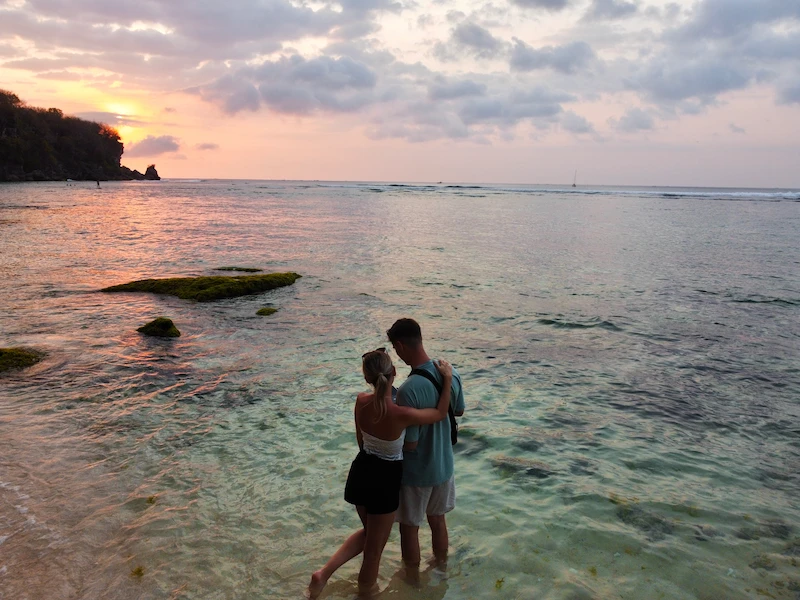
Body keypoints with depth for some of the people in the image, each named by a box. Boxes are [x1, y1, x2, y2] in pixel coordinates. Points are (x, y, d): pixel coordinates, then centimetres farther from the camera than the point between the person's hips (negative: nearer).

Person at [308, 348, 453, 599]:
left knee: (368, 531, 28)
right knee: (375, 545, 17)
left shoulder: (361, 401, -13)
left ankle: (323, 573, 20)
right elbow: (440, 413, -10)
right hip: (385, 480, -6)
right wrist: (447, 379, -4)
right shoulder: (401, 414, -28)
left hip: (361, 471, 6)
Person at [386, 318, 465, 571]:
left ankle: (412, 579, 37)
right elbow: (459, 411, 6)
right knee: (438, 520, 27)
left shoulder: (408, 390, -32)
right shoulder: (452, 374, -11)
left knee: (410, 528, 17)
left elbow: (409, 444, -25)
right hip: (444, 465, 6)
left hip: (416, 473, -6)